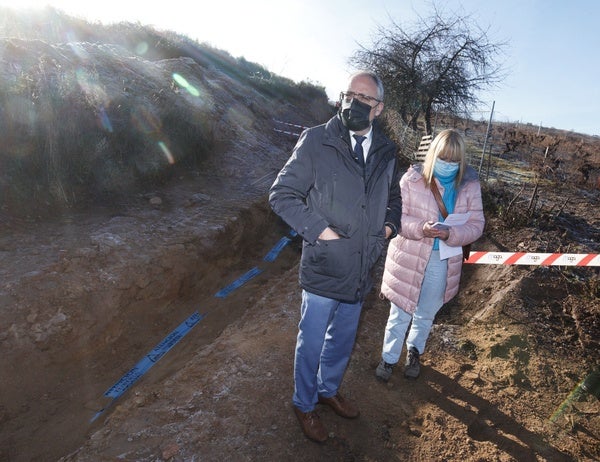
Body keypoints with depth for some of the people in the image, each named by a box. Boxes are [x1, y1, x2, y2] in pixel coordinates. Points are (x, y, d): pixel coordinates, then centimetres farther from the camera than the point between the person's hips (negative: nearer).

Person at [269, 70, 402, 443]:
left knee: (343, 341, 24)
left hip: (360, 270, 5)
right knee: (311, 343, 14)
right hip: (324, 268, -5)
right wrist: (319, 229, -20)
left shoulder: (386, 151, 4)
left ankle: (329, 389, 52)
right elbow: (282, 194, -12)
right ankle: (305, 404, 41)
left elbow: (394, 197, 20)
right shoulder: (316, 141, -12)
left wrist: (390, 225, 2)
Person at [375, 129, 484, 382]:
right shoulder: (413, 177, -12)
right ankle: (388, 358, 35)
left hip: (444, 263, 3)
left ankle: (414, 350, 50)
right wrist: (420, 228, -30)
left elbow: (476, 225, -4)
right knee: (400, 314, 11)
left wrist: (450, 234, -24)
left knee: (426, 314, 22)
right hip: (409, 258, -2)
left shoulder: (470, 184, -4)